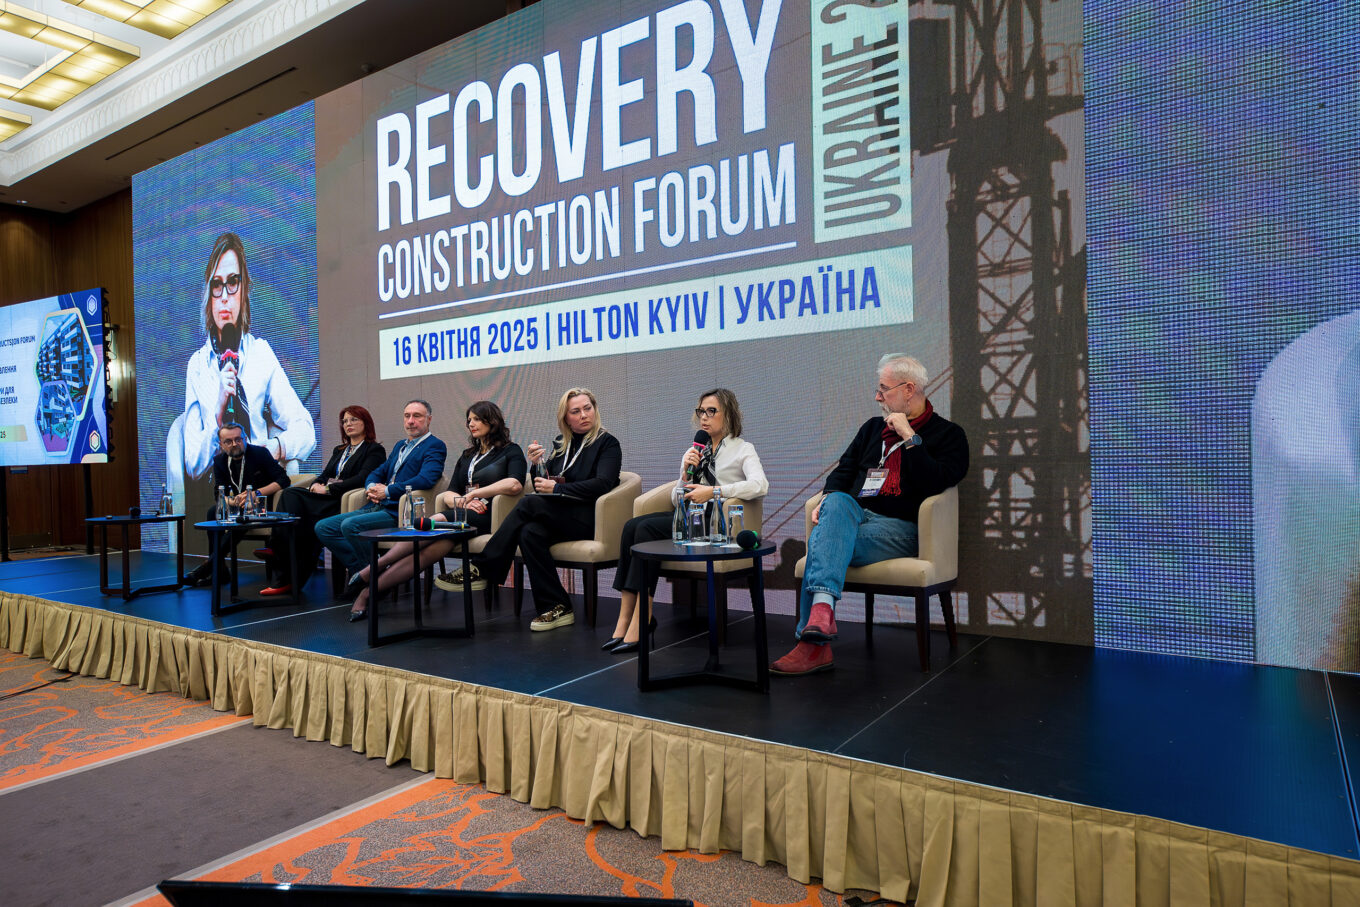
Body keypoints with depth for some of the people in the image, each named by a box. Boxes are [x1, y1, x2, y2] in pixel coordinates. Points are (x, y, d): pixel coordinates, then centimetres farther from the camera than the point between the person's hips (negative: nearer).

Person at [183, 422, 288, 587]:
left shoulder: (260, 453, -8)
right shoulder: (219, 461, 6)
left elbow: (283, 480, -15)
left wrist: (257, 493, -25)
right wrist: (233, 501, -24)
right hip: (238, 505, 5)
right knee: (213, 511, -22)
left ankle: (210, 564, -28)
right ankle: (218, 569, -23)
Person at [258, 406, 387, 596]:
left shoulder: (375, 450, 3)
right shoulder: (339, 450, 29)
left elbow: (362, 478, -11)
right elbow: (325, 474, 21)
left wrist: (328, 489, -15)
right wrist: (316, 485, -2)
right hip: (324, 496, 7)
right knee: (290, 493, -22)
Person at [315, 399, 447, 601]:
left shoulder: (435, 446, -4)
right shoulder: (400, 446, 24)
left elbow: (425, 480, -20)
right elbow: (377, 473, 26)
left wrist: (387, 491, -17)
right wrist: (372, 487, 1)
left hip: (398, 512, -9)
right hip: (377, 507, 9)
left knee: (350, 525, -28)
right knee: (323, 527, 0)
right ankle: (359, 570, 0)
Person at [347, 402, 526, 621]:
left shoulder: (511, 451, 8)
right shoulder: (467, 456, 28)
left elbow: (515, 484, -14)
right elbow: (448, 494, 17)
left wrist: (474, 493, -10)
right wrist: (462, 501, -7)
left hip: (488, 516, -5)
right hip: (462, 514, 5)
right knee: (431, 549, -26)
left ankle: (372, 570, -26)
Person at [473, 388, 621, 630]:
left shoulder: (607, 443, 1)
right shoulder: (561, 445, 18)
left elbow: (602, 484, -15)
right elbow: (543, 486, 17)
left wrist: (557, 489, -17)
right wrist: (537, 465, -3)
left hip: (589, 519, -5)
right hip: (558, 517, 5)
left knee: (530, 504, -24)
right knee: (530, 533, -28)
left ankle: (482, 569, -17)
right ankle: (556, 609, -23)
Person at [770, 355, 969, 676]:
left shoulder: (948, 435, 8)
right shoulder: (872, 427, 27)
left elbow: (934, 484, -10)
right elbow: (844, 471, 23)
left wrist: (910, 438, -10)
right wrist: (827, 501, 3)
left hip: (900, 528, -4)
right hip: (855, 514, 5)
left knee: (824, 542, -32)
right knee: (838, 503, -34)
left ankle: (814, 644, -37)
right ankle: (822, 607, -52)